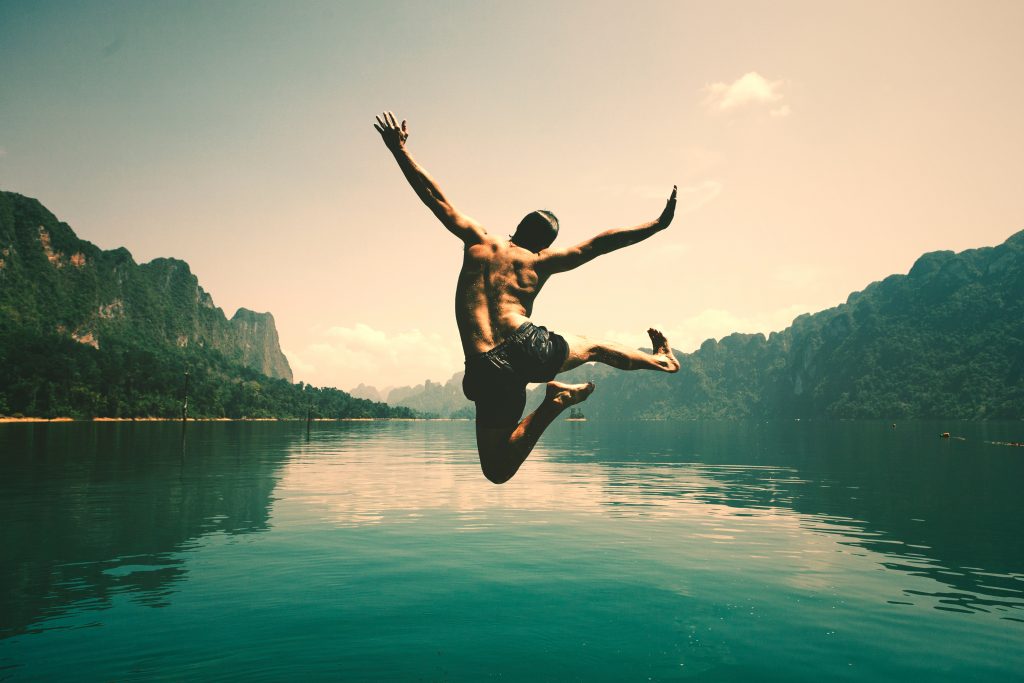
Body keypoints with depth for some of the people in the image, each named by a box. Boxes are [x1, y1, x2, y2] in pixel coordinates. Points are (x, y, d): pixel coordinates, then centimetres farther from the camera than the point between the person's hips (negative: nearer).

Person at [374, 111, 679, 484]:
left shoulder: (479, 242, 12)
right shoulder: (541, 261, 9)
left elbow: (436, 197, 13)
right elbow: (601, 242, 11)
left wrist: (399, 150, 20)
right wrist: (657, 225, 19)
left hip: (487, 369, -1)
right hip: (531, 348, 1)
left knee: (498, 470, 6)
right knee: (592, 347, 34)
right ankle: (661, 359, 53)